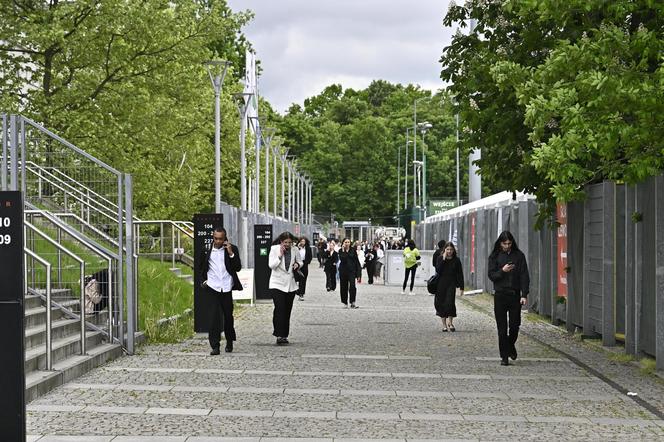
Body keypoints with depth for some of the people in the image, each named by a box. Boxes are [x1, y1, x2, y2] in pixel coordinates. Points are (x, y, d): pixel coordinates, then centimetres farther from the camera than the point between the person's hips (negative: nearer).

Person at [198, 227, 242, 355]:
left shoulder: (232, 249, 2)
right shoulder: (207, 250, 4)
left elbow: (238, 268, -4)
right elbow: (201, 268, 19)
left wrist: (231, 253, -13)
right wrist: (204, 280, 8)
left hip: (227, 287, 1)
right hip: (212, 288, -1)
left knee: (228, 315, 11)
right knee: (214, 315, -10)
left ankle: (229, 342, 31)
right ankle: (215, 346, -11)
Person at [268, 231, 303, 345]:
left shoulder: (295, 250, 4)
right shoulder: (274, 249, -5)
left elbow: (300, 262, 18)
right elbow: (271, 265, -11)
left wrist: (297, 265, -4)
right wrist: (280, 255, -19)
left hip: (291, 284, 4)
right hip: (278, 283, -4)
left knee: (287, 310, 7)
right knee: (280, 310, -14)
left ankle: (284, 335, 14)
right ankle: (280, 335, -14)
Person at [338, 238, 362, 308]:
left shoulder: (353, 251, 3)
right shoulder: (341, 251, 2)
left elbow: (357, 262, 4)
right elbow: (342, 259, -16)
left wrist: (358, 274, 0)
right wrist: (343, 250, -17)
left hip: (351, 270, -1)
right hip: (343, 270, 1)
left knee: (352, 286, -16)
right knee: (344, 287, 6)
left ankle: (352, 303, -16)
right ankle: (345, 302, 18)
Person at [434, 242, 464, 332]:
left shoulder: (456, 260, 3)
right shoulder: (440, 258, 2)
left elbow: (460, 274, 5)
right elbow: (438, 270, -12)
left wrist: (461, 287, 2)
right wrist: (443, 259, -15)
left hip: (451, 284, -1)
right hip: (441, 284, 1)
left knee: (450, 302, -14)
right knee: (441, 303, 3)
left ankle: (450, 322, 1)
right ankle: (444, 324, 12)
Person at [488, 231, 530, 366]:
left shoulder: (519, 255, 4)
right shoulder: (494, 256, 4)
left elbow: (524, 276, 0)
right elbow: (491, 275, 1)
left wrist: (524, 294, -8)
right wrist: (502, 271, -18)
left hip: (515, 295, 1)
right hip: (500, 295, 0)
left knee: (515, 325, 2)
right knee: (502, 328, 0)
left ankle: (511, 345, 31)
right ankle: (504, 356, 5)